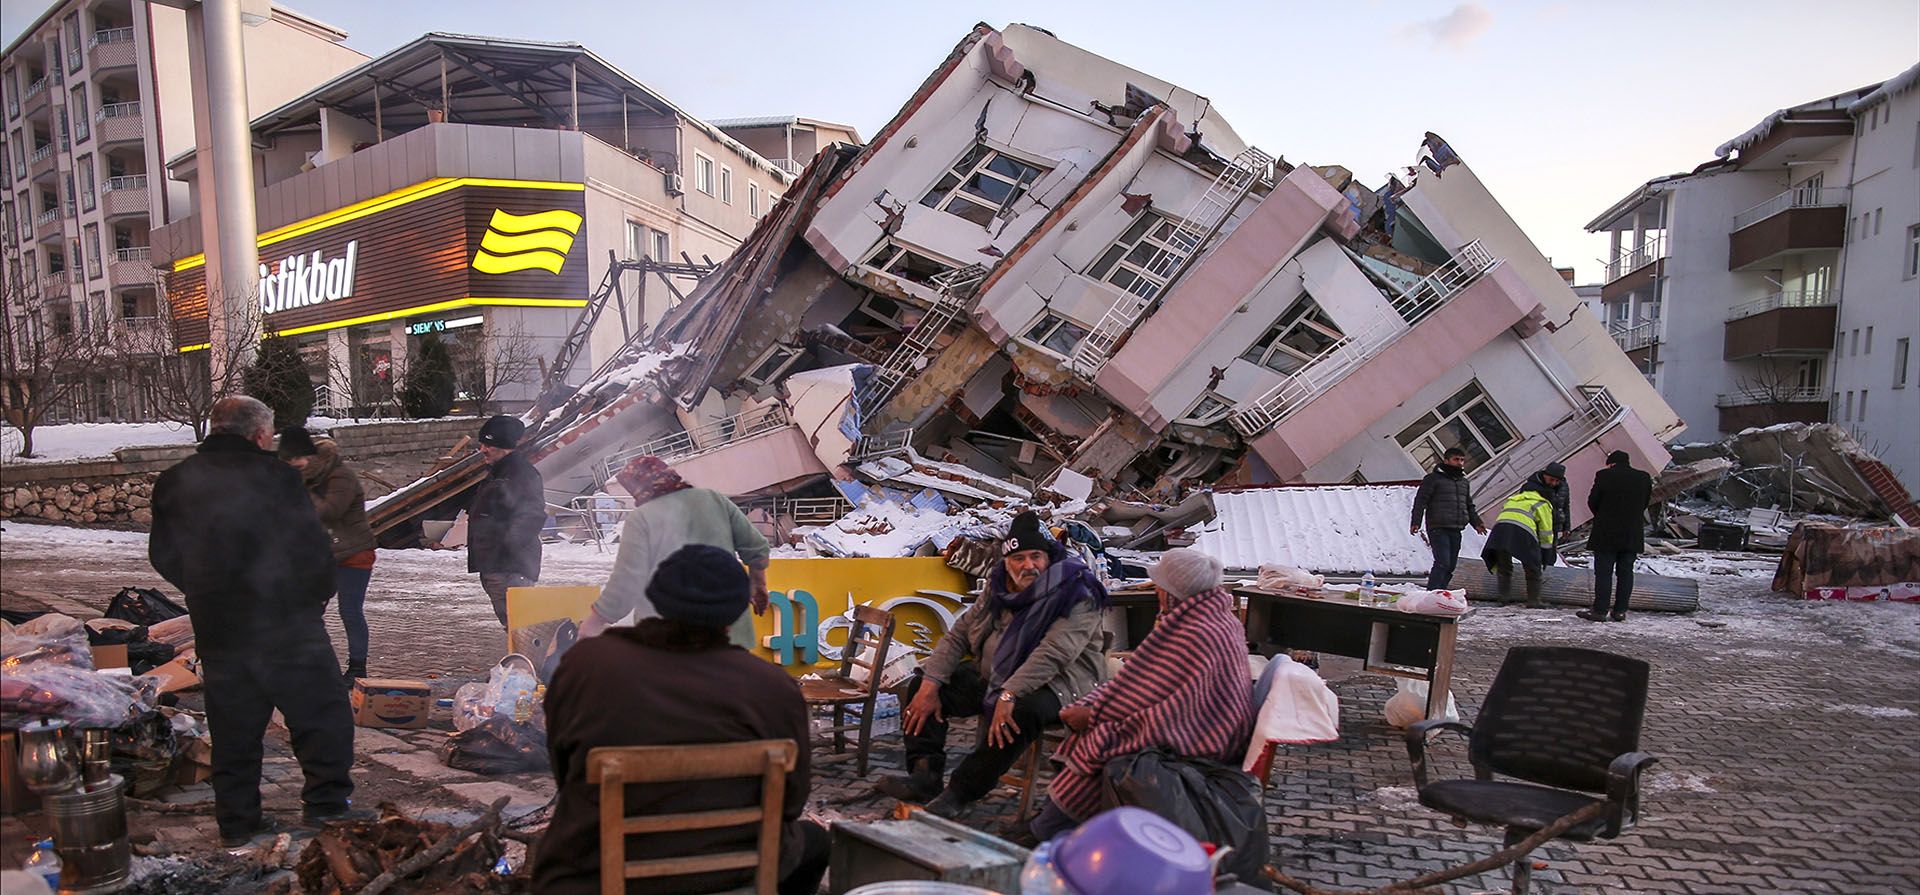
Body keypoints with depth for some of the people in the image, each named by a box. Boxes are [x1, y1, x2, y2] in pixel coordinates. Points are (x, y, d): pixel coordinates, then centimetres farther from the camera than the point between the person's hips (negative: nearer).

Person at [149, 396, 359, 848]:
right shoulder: (274, 475, -12)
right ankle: (326, 803, 7)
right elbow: (313, 548, -11)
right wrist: (315, 598, 6)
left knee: (233, 728, 15)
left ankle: (237, 823, 22)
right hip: (288, 625, -5)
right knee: (321, 714, 6)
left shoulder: (173, 483, 5)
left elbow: (164, 557, 13)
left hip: (216, 630, 6)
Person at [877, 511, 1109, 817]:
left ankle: (959, 793, -28)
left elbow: (1053, 654, -29)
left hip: (1055, 684, -7)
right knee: (921, 684, 0)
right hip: (992, 676, 7)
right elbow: (958, 635, 6)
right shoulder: (998, 588, 5)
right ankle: (925, 775, -11)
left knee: (1022, 712, -40)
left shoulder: (1076, 596, -16)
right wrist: (930, 686, -7)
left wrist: (1008, 696, -38)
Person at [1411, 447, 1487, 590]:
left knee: (1451, 566, 7)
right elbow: (1420, 501, -7)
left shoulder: (1464, 482, 20)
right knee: (1442, 563, -16)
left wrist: (1476, 523, 19)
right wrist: (1416, 522, -15)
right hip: (1438, 528, -7)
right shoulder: (1433, 479, -2)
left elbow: (1469, 506, 30)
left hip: (1455, 530, 7)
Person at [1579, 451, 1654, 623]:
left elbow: (1592, 502, -5)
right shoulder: (1644, 478, 3)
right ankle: (1620, 611, 12)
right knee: (1625, 573, 9)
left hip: (1606, 533, -4)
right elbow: (1645, 503, 9)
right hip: (1633, 535, 4)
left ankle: (1600, 611, -1)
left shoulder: (1604, 475, -9)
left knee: (1603, 573, -1)